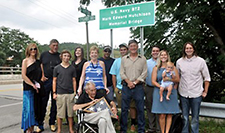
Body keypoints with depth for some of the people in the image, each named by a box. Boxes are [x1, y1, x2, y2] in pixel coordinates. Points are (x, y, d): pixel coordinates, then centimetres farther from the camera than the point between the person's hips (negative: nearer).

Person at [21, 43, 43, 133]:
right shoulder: (25, 61, 0)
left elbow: (42, 74, 14)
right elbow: (23, 75, -7)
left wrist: (39, 84, -1)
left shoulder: (38, 62, 12)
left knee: (36, 108, 7)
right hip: (28, 88, -4)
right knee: (28, 108, -3)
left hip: (38, 88, 5)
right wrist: (33, 85, -11)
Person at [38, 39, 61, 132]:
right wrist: (42, 76, -5)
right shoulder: (43, 54, 9)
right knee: (43, 103, 3)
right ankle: (40, 125, 14)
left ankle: (52, 123, 21)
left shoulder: (60, 56, 8)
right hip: (45, 81, 0)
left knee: (54, 103, 7)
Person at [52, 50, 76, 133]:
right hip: (60, 93, -1)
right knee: (60, 112, 6)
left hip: (70, 93, 1)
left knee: (70, 112, 8)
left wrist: (75, 92, 4)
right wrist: (54, 93, 0)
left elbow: (74, 80, 9)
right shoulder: (57, 68, 4)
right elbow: (54, 81, 5)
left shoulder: (72, 68, 7)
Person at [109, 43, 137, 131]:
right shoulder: (117, 61, 9)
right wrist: (115, 87, 5)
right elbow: (113, 75, 10)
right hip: (119, 88, 2)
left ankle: (133, 124, 18)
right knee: (122, 107, 10)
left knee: (132, 106, 4)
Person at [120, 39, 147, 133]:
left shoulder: (143, 59, 6)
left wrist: (135, 82, -9)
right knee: (124, 108, 6)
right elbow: (122, 73, 4)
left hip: (138, 87, -1)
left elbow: (144, 73, 0)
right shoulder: (124, 59, 9)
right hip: (126, 86, 1)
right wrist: (129, 82, -9)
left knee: (140, 109, 4)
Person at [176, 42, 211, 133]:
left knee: (195, 118, 8)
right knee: (185, 117, 13)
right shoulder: (179, 61, 2)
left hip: (196, 94, -1)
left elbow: (207, 78, 3)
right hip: (183, 94, 2)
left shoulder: (200, 61, -2)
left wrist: (205, 91, 1)